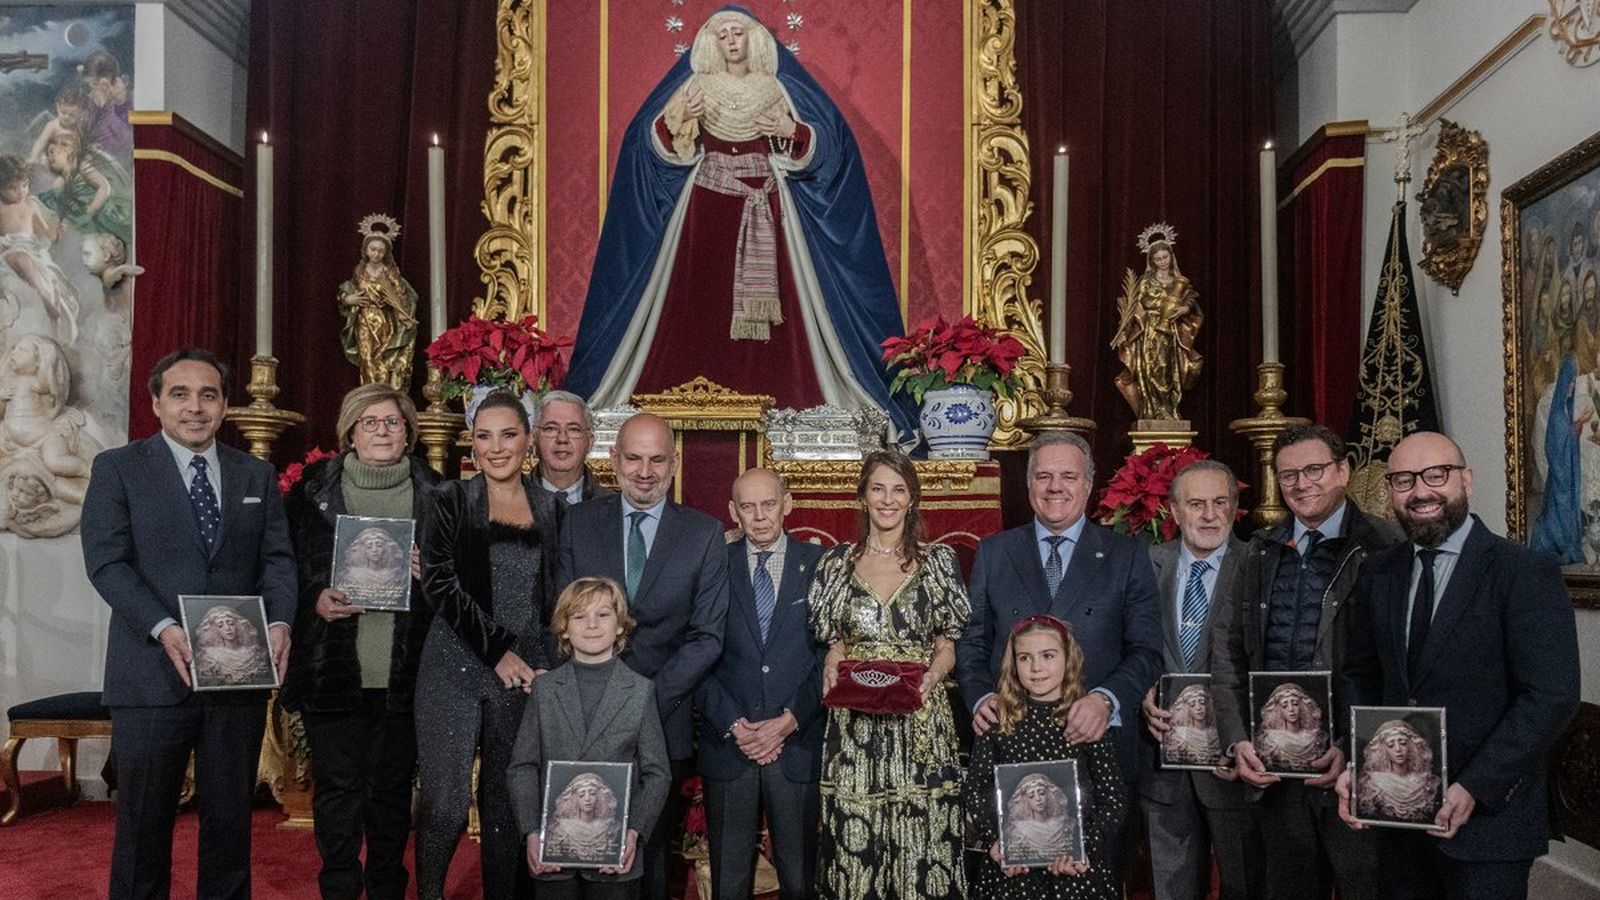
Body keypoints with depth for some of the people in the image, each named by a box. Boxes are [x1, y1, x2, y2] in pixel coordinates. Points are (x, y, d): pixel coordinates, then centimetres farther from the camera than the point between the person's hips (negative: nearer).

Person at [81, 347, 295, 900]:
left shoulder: (258, 475, 12)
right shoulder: (117, 469, 2)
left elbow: (277, 559, 7)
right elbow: (106, 562, -7)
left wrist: (279, 621, -12)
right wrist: (164, 629, -21)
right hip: (152, 675, -3)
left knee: (230, 819, 12)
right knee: (144, 823, 7)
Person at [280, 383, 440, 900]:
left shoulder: (432, 491, 6)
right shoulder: (315, 486, 4)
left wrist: (428, 573, -10)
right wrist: (316, 599, -10)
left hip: (403, 674, 1)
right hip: (333, 670, -1)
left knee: (393, 785, 9)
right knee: (337, 784, 5)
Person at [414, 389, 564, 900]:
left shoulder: (552, 511, 9)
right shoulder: (451, 502, 3)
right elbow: (439, 582, -6)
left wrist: (549, 664, -2)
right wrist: (497, 651, -11)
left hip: (526, 672, 2)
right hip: (456, 667, -2)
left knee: (508, 803, 6)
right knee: (445, 803, -5)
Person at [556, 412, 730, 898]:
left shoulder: (705, 533, -1)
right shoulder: (579, 522, 3)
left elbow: (707, 637, -2)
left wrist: (649, 700, -12)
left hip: (664, 723, 0)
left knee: (650, 853, 10)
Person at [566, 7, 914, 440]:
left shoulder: (776, 88, 7)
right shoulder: (697, 86, 8)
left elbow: (823, 143, 4)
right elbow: (658, 141, 3)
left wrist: (791, 131, -14)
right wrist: (676, 119, -16)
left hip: (765, 204, 0)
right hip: (708, 203, 0)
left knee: (766, 299, -4)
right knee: (703, 297, -3)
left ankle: (770, 392, 1)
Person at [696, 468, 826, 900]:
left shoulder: (819, 564, 2)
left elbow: (829, 653, -1)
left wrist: (790, 720, -9)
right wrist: (733, 725, -8)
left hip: (797, 746, 0)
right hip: (727, 746, 1)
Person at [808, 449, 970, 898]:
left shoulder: (938, 560, 5)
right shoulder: (837, 562, 7)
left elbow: (949, 642, 6)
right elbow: (833, 642, 12)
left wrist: (932, 676, -14)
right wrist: (832, 670, -9)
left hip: (921, 722, 0)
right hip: (855, 725, 1)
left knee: (922, 841, 0)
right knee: (855, 846, 2)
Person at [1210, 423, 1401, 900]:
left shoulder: (1383, 549, -5)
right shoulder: (1260, 553, 10)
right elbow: (1227, 650, 10)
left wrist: (1356, 749, -16)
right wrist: (1236, 740, 0)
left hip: (1356, 763, -5)